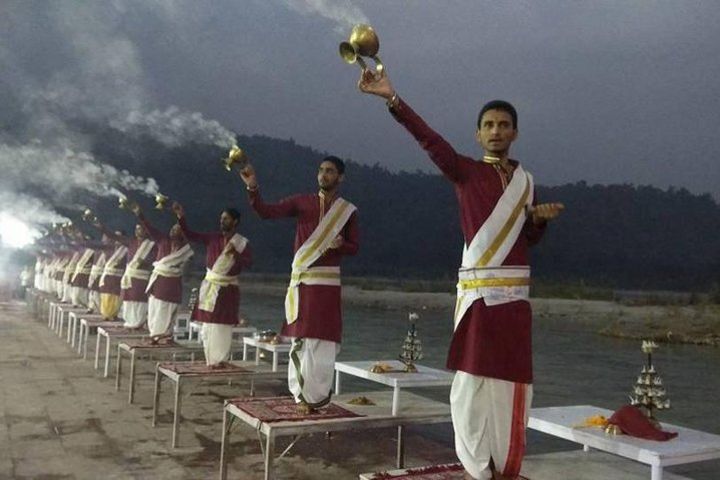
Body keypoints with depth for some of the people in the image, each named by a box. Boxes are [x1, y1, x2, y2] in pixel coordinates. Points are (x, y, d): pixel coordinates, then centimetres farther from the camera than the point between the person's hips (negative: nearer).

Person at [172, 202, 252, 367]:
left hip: (228, 288, -3)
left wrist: (235, 254, -31)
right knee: (207, 325, 8)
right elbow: (191, 235, 1)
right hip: (209, 286, 4)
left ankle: (220, 359, 5)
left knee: (222, 326, -3)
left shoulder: (242, 242, -5)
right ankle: (210, 359, 18)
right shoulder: (212, 237, 4)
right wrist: (181, 217, -9)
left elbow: (249, 262, -15)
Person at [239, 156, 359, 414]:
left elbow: (354, 247, 8)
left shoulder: (348, 211, 4)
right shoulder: (302, 201, 4)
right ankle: (303, 394, 16)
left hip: (327, 281, -1)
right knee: (299, 337, 5)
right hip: (301, 279, 1)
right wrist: (252, 187, -19)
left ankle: (315, 394, 10)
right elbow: (266, 211, -4)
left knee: (322, 339, -2)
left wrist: (341, 244, -14)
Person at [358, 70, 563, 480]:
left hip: (516, 293, 5)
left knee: (511, 382, 8)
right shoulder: (465, 170, -1)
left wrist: (539, 217, -1)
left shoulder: (526, 180, 14)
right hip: (478, 290, -4)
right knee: (473, 380, -2)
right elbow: (429, 139, -17)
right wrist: (392, 97, -29)